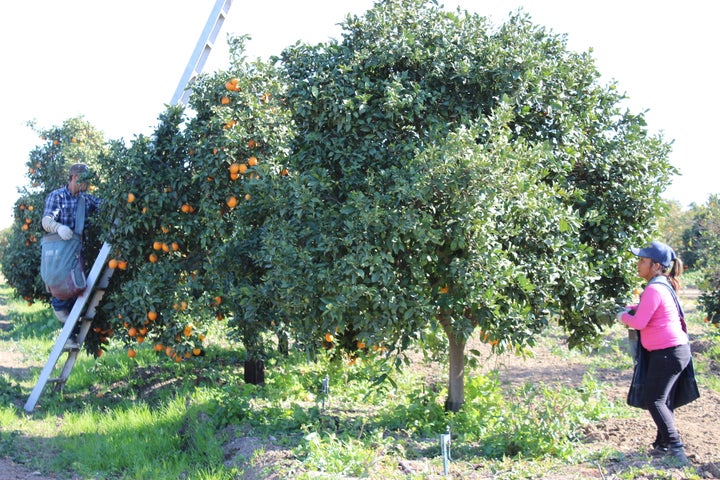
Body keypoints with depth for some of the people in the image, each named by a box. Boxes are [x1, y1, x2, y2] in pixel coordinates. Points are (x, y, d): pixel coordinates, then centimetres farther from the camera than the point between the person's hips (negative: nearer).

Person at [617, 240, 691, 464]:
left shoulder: (654, 290, -20)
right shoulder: (662, 286, 12)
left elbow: (639, 322, -20)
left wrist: (623, 316, -1)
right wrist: (630, 309, 13)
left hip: (668, 352, -10)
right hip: (675, 350, 10)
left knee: (655, 400, -7)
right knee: (662, 400, 17)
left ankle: (676, 448, -9)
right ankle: (663, 444, 24)